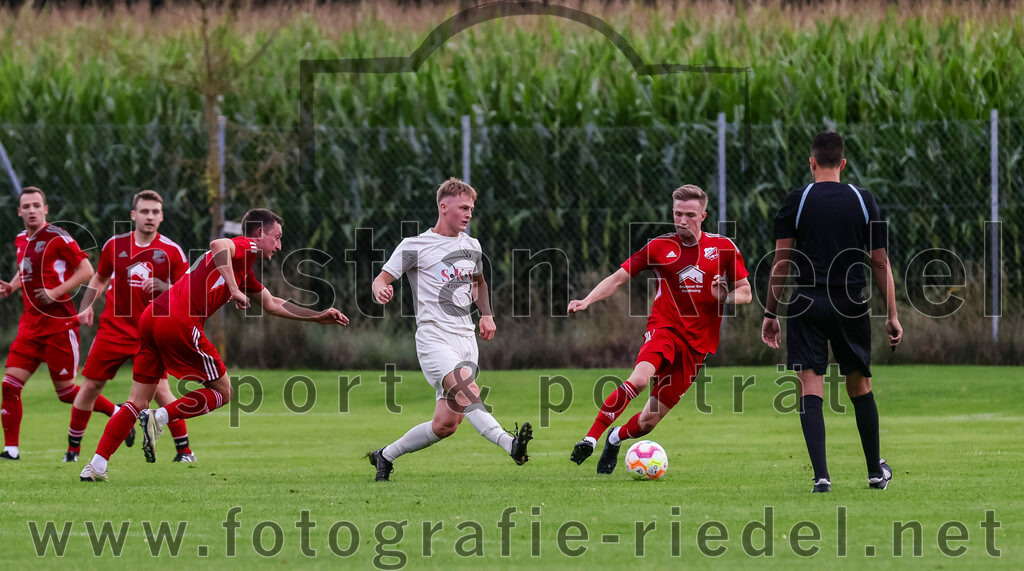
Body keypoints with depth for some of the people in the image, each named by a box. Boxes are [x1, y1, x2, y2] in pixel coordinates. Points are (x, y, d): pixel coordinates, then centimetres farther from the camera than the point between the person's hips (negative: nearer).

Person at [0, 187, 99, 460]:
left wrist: (56, 293, -19)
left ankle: (118, 412, 19)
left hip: (59, 323, -7)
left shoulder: (57, 237, -11)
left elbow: (86, 271, -11)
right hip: (31, 323, 7)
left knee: (66, 391, -1)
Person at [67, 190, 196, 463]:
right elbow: (99, 279, 19)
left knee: (160, 389, -13)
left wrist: (161, 286, -20)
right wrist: (86, 307, 4)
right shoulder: (115, 245, 2)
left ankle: (184, 449, -1)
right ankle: (73, 448, 16)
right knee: (90, 386, 2)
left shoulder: (171, 251, -4)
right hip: (114, 327, 2)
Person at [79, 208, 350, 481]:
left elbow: (272, 304, 40)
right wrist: (234, 290, -21)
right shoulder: (246, 247, 1)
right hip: (180, 322, -9)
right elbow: (219, 245, -22)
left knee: (138, 402, 9)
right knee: (222, 391, 6)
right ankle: (158, 418, -9)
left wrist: (319, 316, 39)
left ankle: (97, 465, 0)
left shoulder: (245, 271, 30)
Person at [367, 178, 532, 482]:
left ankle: (385, 456, 17)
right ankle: (508, 443, -48)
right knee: (466, 389, -31)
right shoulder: (414, 246, -2)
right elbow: (383, 279, -2)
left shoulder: (471, 246, 16)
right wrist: (380, 289, -26)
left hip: (466, 339, 6)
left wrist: (486, 314, 17)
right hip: (434, 338, -6)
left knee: (446, 423, 1)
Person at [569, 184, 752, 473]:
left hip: (698, 342, 1)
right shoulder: (660, 247, 3)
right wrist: (587, 300, -12)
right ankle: (591, 439, -30)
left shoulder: (723, 247, 5)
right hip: (664, 327, -1)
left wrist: (725, 297, -11)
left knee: (650, 420, 1)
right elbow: (618, 278, 4)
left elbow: (745, 292, 12)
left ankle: (616, 438, 35)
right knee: (640, 378, -35)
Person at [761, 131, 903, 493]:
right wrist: (892, 315, 9)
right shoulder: (863, 201, 3)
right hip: (851, 306, 2)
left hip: (806, 304, -2)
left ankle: (821, 475, -14)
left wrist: (770, 313, 3)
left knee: (810, 388, -3)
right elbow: (880, 262, 4)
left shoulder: (796, 201, -1)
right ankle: (875, 471, 27)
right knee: (859, 387, 16)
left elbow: (781, 261, -3)